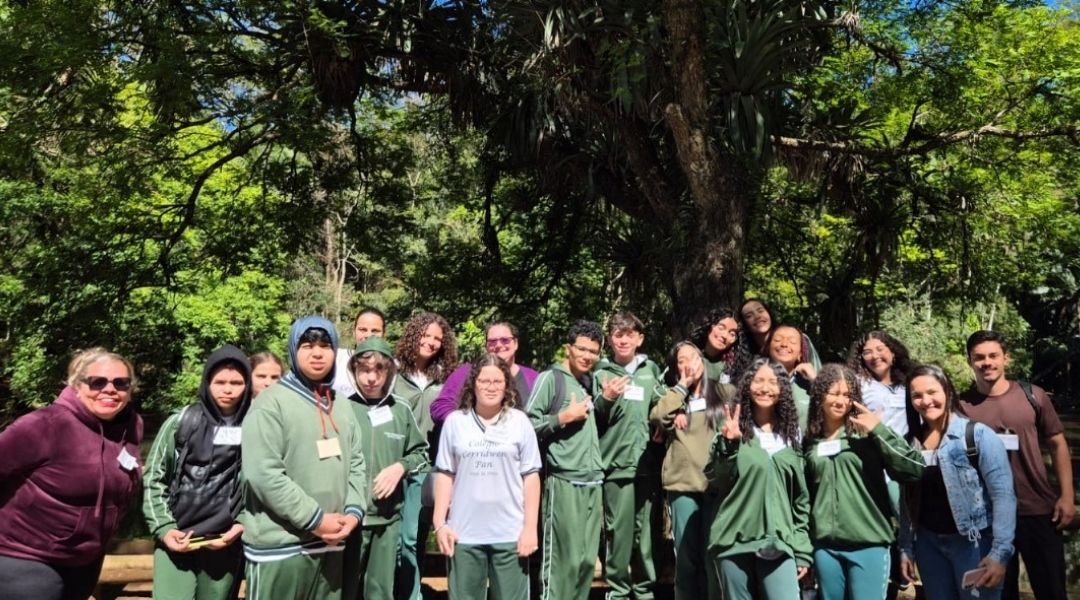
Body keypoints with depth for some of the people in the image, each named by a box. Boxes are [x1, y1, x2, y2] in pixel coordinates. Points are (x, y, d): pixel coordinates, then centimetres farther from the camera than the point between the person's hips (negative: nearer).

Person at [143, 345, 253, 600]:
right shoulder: (180, 423, 1)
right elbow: (153, 478, 4)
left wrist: (243, 525, -9)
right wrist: (163, 527, -4)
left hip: (227, 543, 0)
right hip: (176, 540, 0)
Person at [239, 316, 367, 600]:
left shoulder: (342, 408, 11)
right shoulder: (271, 403, -9)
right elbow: (263, 474, -18)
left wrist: (354, 511, -4)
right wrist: (315, 519, -16)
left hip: (329, 544, 6)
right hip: (280, 546, -6)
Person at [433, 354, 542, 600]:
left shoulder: (520, 422, 1)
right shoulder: (455, 421, 3)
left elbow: (531, 477, 1)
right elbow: (445, 474, 5)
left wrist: (530, 527, -4)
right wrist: (440, 523, 0)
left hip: (510, 533, 0)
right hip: (464, 533, 1)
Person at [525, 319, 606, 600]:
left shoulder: (589, 381, 18)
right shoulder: (550, 378, -4)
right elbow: (528, 425, -11)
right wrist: (565, 416, -13)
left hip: (592, 482, 7)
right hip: (564, 481, -7)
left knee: (587, 558, 8)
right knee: (563, 557, -6)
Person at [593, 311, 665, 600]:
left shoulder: (652, 369, 12)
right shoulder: (601, 372, 4)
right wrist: (606, 398, -14)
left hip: (648, 463, 3)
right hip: (616, 463, -2)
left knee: (647, 529, 8)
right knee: (619, 529, -2)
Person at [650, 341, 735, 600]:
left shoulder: (725, 392, 10)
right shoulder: (674, 397, 13)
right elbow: (657, 416, -6)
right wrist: (682, 386, -2)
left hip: (718, 482, -1)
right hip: (683, 484, 1)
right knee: (686, 556, 7)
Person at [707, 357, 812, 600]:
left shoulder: (790, 435, 10)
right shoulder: (733, 430, 2)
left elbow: (801, 495, 12)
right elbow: (719, 483, -7)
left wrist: (803, 549, 9)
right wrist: (729, 443, -21)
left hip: (779, 543, 2)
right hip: (734, 542, -1)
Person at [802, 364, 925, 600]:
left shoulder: (867, 434, -3)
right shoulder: (809, 441, 7)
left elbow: (914, 469, -13)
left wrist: (879, 430, -17)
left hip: (869, 544, -3)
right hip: (825, 546, 3)